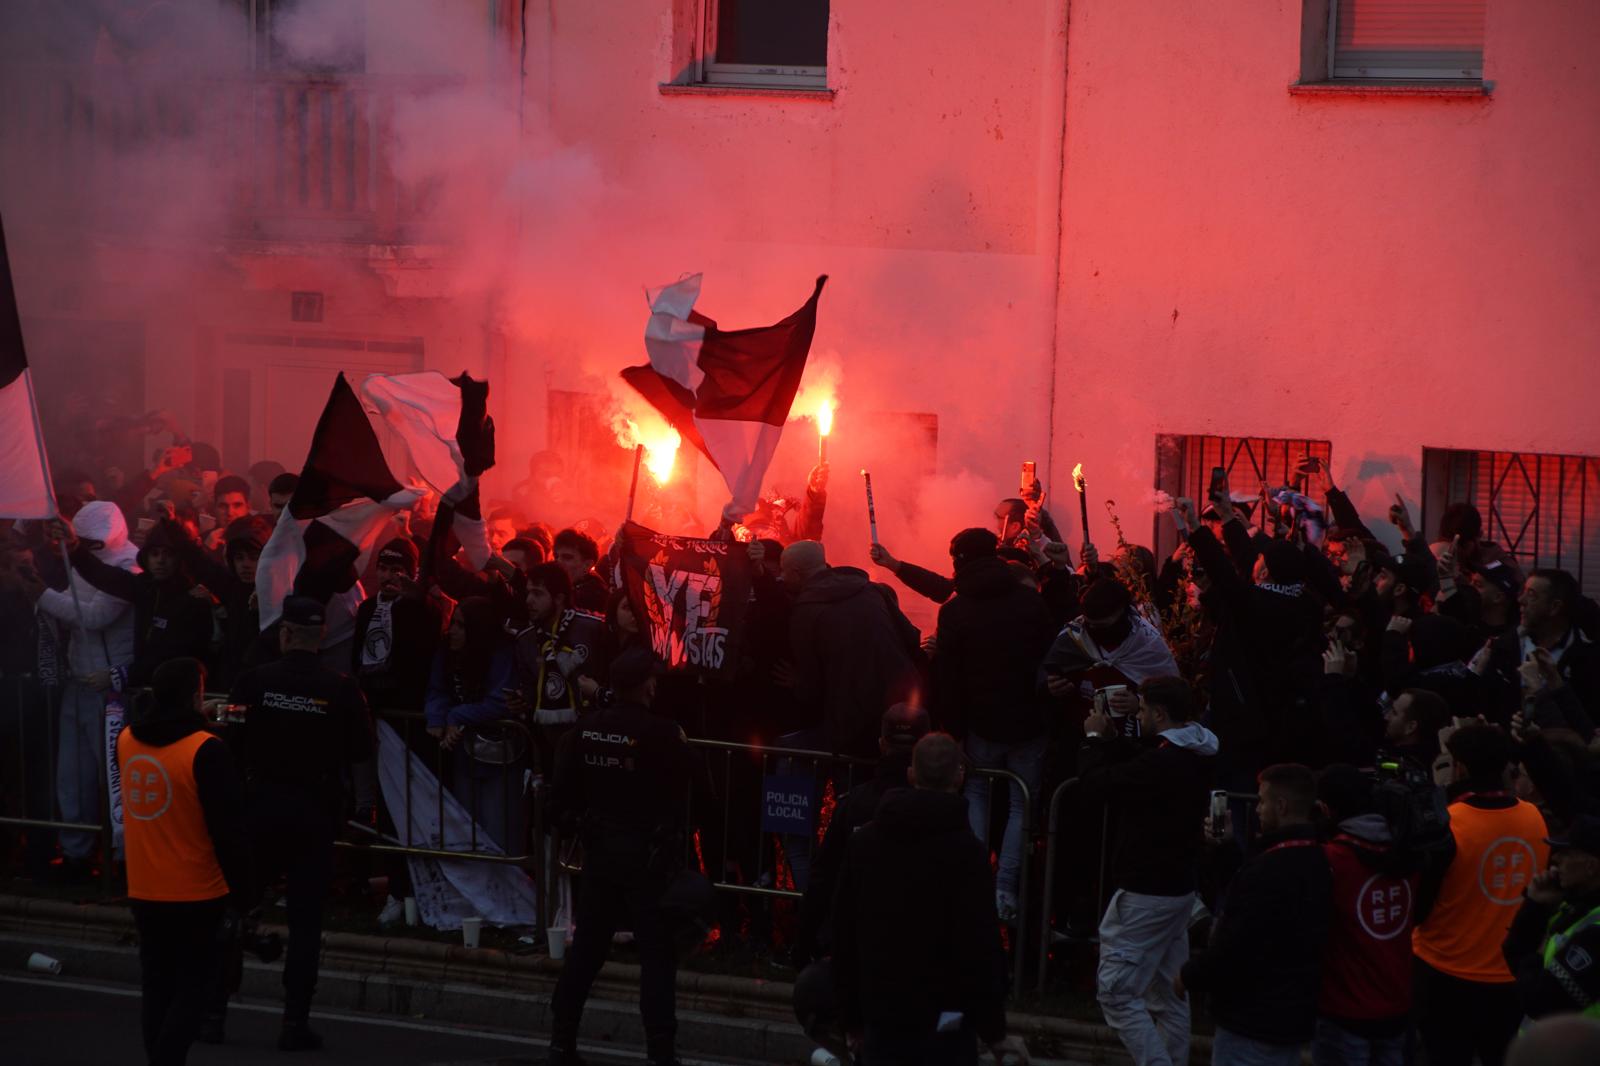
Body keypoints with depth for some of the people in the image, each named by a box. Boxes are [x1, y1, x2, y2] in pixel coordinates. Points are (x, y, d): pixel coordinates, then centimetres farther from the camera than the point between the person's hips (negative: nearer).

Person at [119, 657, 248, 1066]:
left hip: (144, 894, 5)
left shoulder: (127, 740, -1)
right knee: (191, 989, 3)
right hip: (197, 897, -5)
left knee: (157, 987, 14)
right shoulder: (205, 750, -18)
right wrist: (240, 893, -9)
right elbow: (228, 830, -16)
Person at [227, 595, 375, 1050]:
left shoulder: (253, 681, -5)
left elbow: (229, 743, 3)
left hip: (261, 803, 1)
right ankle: (295, 1021, 5)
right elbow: (360, 756, -2)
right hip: (315, 808, -1)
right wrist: (364, 805, 9)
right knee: (306, 918, 4)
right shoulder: (342, 689, -6)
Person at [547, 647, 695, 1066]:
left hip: (600, 848, 5)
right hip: (647, 853, -5)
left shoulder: (586, 729, -1)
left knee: (586, 948, 14)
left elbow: (563, 791, 2)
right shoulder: (663, 733, -16)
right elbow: (682, 792, -9)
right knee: (656, 954, -1)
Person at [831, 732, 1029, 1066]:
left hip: (881, 1017, 5)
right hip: (944, 1025, -5)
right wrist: (994, 1031, -6)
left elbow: (845, 935, 11)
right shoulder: (964, 850, -12)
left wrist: (853, 1018, 17)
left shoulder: (864, 840, 6)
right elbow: (981, 947, -14)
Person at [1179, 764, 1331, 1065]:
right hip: (1295, 1017, 9)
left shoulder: (1270, 868, -25)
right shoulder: (1316, 861, 6)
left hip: (1253, 1022, -9)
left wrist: (1189, 976, -7)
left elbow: (1234, 947, -24)